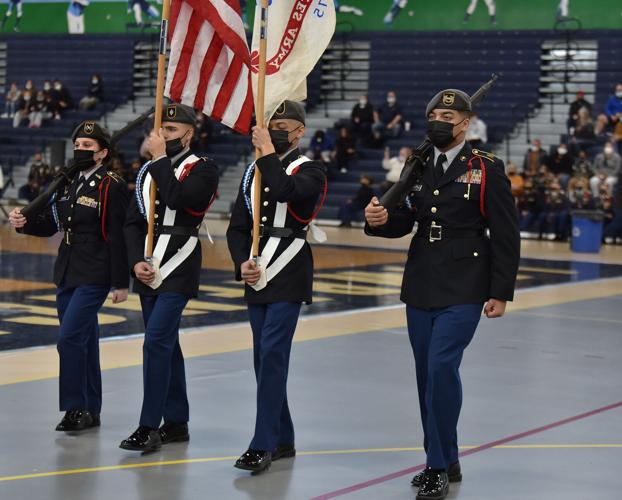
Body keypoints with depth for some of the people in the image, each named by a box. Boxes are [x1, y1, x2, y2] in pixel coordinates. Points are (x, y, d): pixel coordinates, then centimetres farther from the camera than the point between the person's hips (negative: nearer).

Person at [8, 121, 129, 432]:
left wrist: (121, 283, -15)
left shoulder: (112, 187, -11)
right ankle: (90, 411, 20)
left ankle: (75, 407, -4)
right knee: (84, 342, 12)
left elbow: (119, 238, -13)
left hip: (94, 277, -8)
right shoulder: (68, 184, 12)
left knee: (70, 338, -14)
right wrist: (24, 222, -6)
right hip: (67, 274, 8)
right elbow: (50, 224, 15)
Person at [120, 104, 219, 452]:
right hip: (149, 271, 7)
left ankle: (149, 426, -13)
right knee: (166, 344, 11)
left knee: (156, 342, -15)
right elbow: (133, 222, 9)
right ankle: (177, 422, 19)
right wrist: (137, 261, -5)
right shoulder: (149, 171, 13)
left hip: (179, 271, -7)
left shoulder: (204, 169, -5)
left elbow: (178, 199, -23)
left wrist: (161, 158, -15)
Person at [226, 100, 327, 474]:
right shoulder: (255, 172, 15)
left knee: (272, 355, -14)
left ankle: (263, 444, -14)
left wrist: (268, 151, -16)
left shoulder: (310, 171, -2)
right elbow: (237, 227, 12)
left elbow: (286, 192, -25)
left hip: (288, 279, -7)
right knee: (266, 359, 10)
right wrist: (242, 263, -4)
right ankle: (283, 439, 20)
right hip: (257, 278, 7)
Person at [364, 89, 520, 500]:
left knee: (442, 367, -17)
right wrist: (380, 220, -13)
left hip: (463, 292, -6)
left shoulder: (487, 169, -5)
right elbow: (405, 222, 11)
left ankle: (440, 466, -8)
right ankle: (445, 462, 24)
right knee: (428, 374, 10)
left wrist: (501, 292, -9)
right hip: (420, 288, 6)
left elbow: (506, 235, -5)